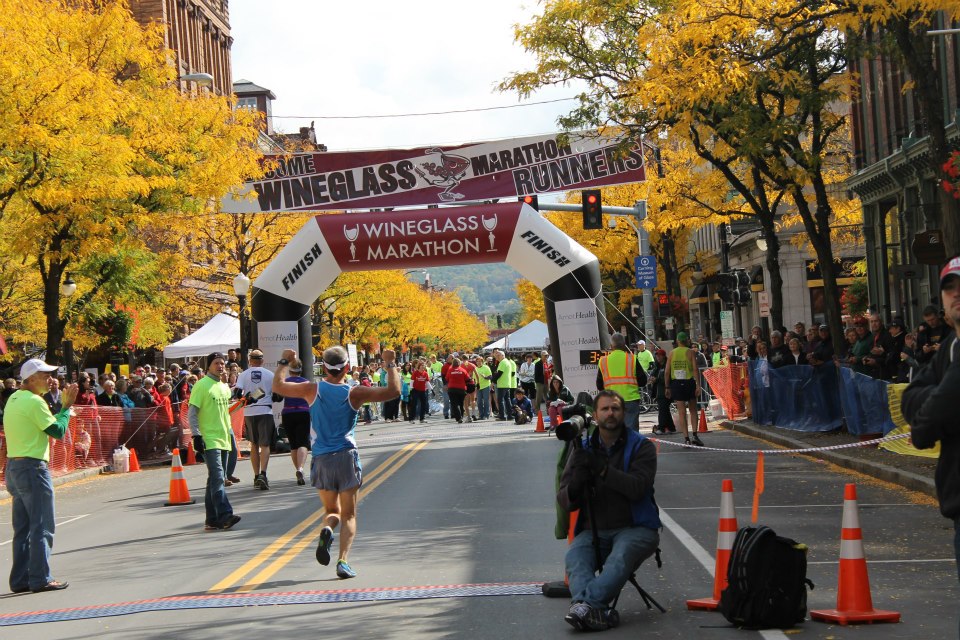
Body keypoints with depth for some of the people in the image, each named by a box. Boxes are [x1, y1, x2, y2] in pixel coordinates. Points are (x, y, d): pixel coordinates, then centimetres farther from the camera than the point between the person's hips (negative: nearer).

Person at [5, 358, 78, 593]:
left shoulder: (13, 399, 14)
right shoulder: (34, 401, -14)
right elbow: (58, 431, -12)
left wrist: (63, 405, 14)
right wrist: (66, 407, 0)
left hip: (13, 466, 9)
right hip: (32, 468, -9)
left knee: (23, 528, 12)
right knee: (42, 527, -4)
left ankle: (20, 579, 14)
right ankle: (40, 579, -3)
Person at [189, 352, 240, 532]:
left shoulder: (225, 387, 17)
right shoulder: (201, 385, -7)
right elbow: (192, 413, -10)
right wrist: (197, 436, -17)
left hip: (224, 440, 8)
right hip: (209, 440, -8)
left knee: (216, 479, 9)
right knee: (217, 477, -18)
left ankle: (212, 519, 12)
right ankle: (224, 515, -24)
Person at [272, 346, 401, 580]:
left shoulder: (313, 390, -3)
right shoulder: (355, 393, -6)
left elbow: (278, 386, 8)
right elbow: (393, 390, -5)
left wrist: (284, 362, 23)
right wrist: (390, 364, 9)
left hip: (321, 460, 2)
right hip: (346, 457, -2)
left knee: (331, 510, 18)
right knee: (349, 515, 5)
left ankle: (327, 529, -17)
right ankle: (343, 561, -13)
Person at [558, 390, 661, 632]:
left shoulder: (641, 447, 2)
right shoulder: (583, 449, 11)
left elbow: (638, 488, -16)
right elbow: (565, 501, 4)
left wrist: (602, 469, -26)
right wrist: (576, 483, -20)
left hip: (635, 527, -3)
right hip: (593, 530, 3)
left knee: (622, 555, -36)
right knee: (575, 555, -29)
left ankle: (585, 604, -51)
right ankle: (596, 611, -51)